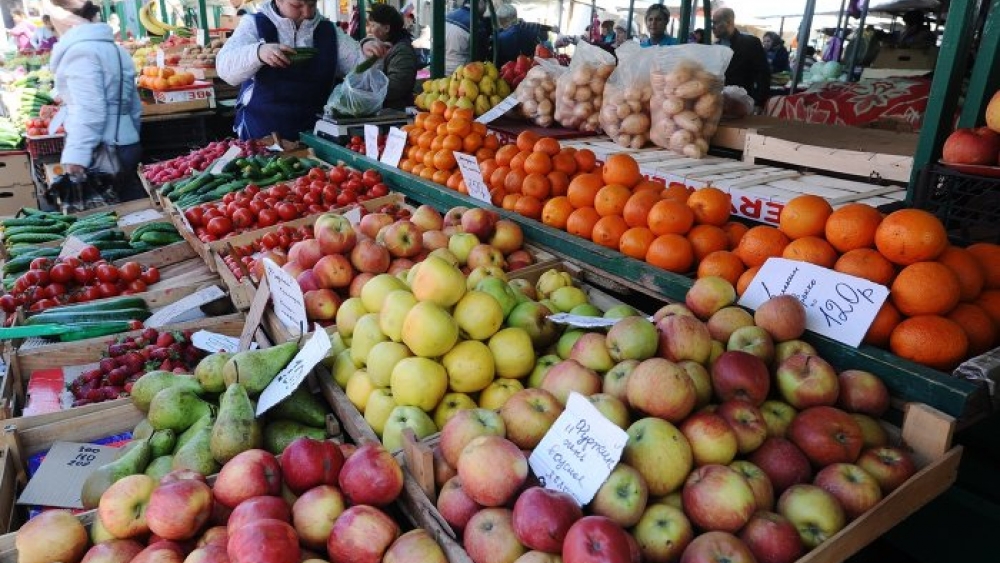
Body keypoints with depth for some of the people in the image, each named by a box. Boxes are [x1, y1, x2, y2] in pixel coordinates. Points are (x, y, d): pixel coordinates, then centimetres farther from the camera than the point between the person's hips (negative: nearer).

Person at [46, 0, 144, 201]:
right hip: (125, 144, 9)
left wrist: (76, 154, -24)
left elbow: (88, 109, -20)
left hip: (101, 151, -9)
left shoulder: (80, 51, -11)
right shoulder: (113, 48, 18)